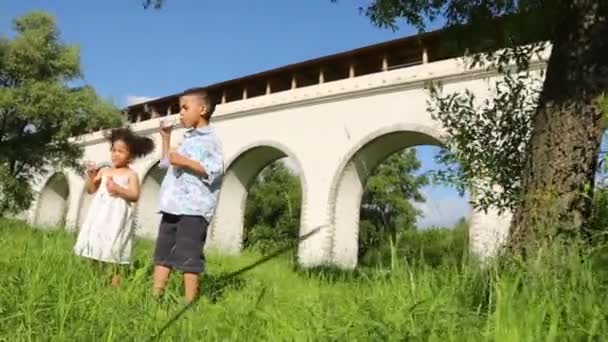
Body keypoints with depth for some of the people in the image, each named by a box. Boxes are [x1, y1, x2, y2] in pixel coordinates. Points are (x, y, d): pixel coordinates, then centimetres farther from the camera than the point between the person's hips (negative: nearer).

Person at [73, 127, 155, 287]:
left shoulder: (131, 174, -1)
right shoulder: (104, 171, 13)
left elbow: (135, 196, -9)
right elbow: (91, 189, 13)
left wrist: (118, 189, -20)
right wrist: (91, 176, -3)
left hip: (116, 217, -5)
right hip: (100, 215, 5)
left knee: (113, 251, -6)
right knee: (97, 248, 7)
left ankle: (115, 281, 0)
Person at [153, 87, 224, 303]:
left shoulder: (210, 139, -4)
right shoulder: (187, 139, 22)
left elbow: (215, 170, -16)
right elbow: (167, 164, 35)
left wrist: (185, 162, -21)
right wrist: (166, 138, 28)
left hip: (193, 208, -9)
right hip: (172, 207, 9)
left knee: (188, 258, -7)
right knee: (162, 253, 10)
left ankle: (189, 305, -1)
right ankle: (155, 298, 16)